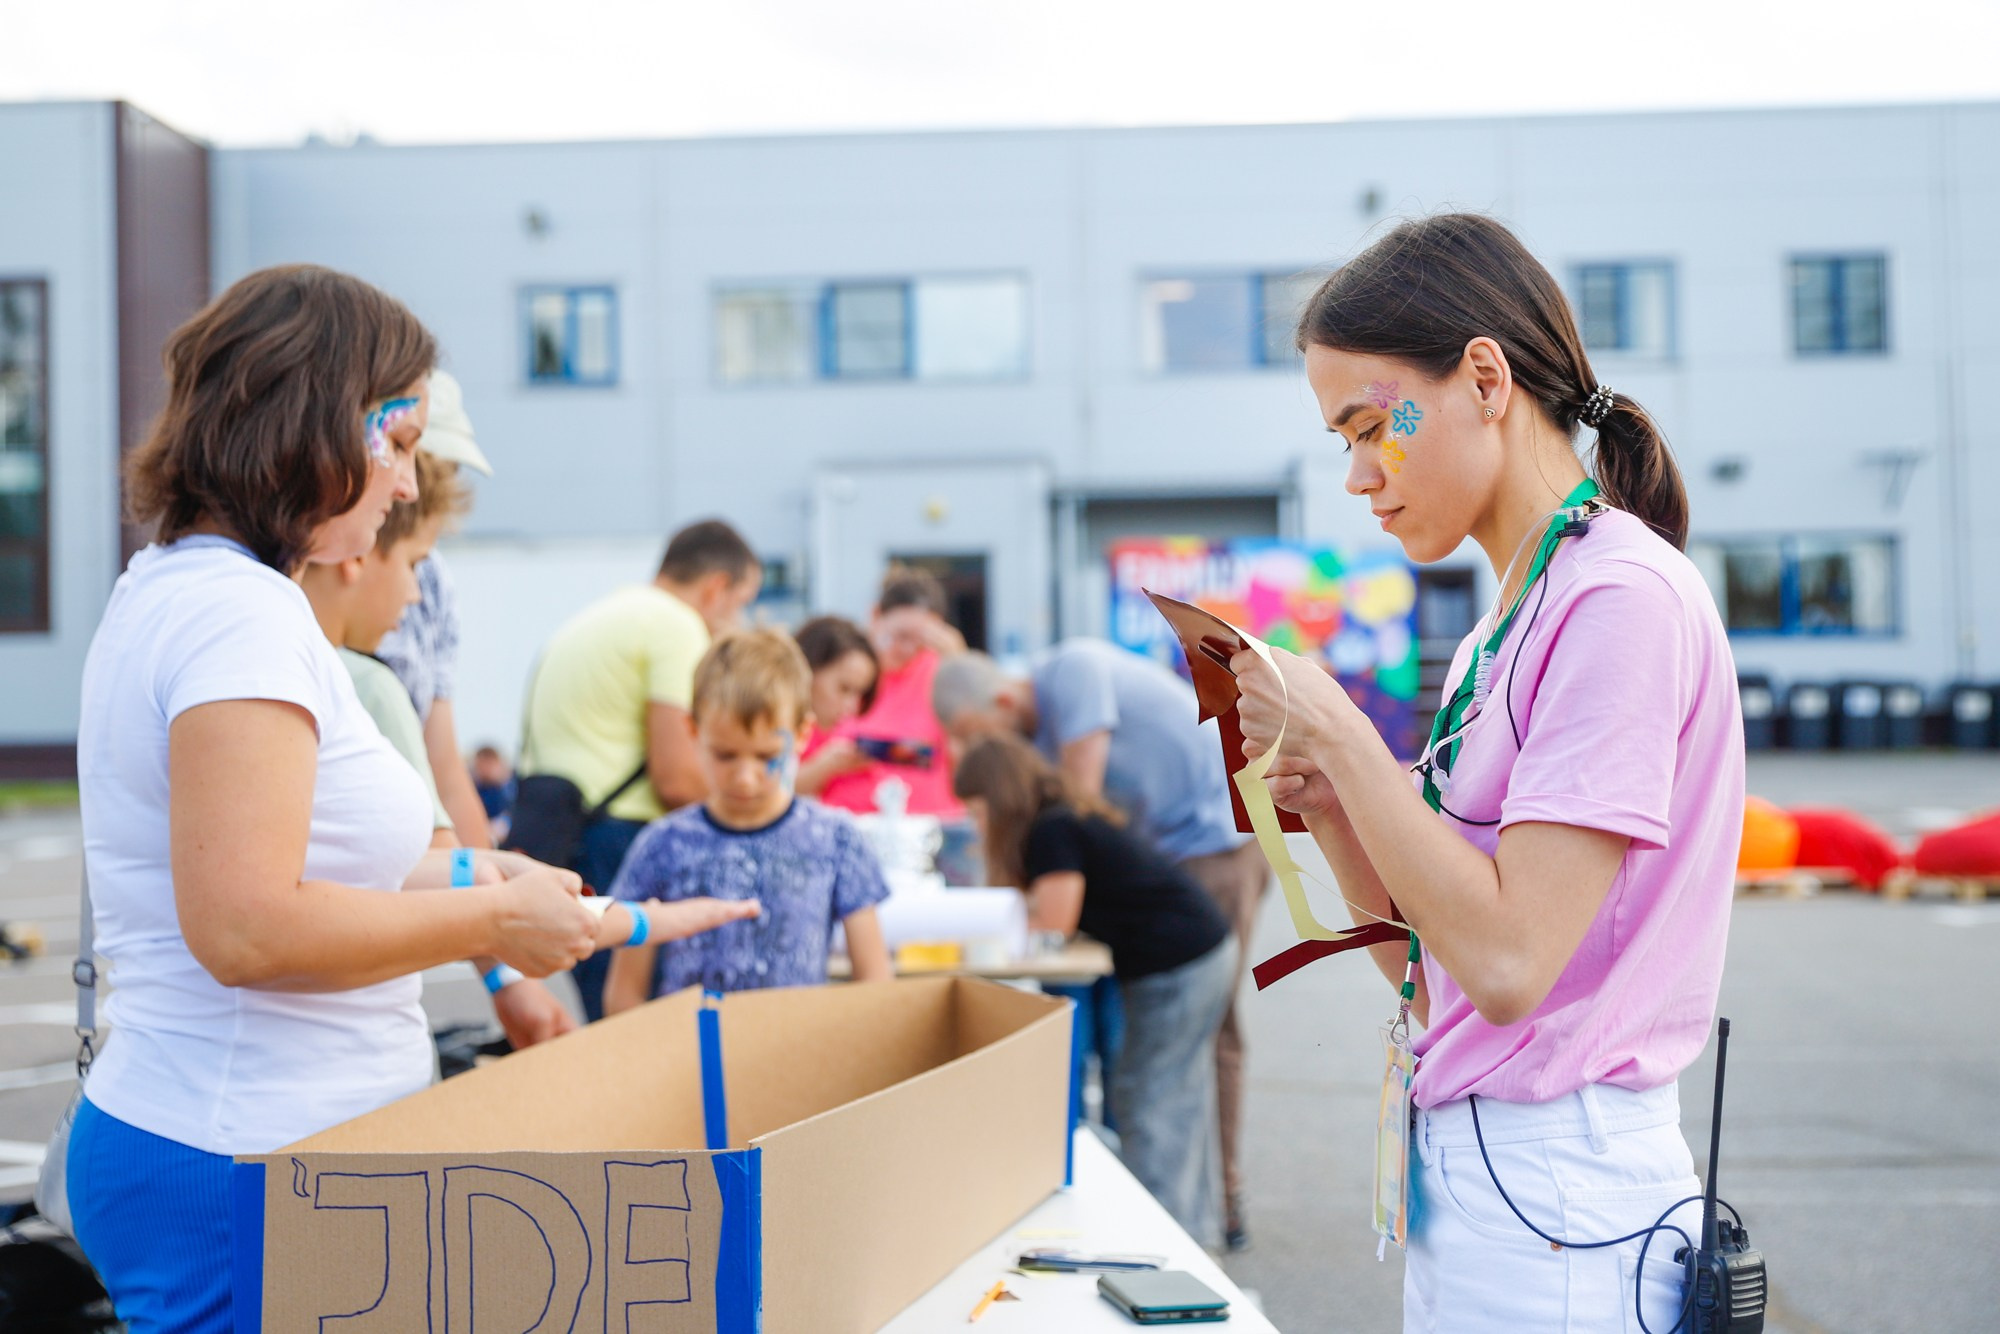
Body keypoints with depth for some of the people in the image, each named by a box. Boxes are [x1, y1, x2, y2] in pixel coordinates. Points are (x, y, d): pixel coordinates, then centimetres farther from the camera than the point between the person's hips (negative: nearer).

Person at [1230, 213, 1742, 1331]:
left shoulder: (1622, 597, -14)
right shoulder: (1505, 629, 12)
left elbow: (1507, 958, -23)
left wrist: (1339, 733, -15)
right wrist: (1327, 808, 0)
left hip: (1553, 1191, -8)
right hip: (1466, 1171, 8)